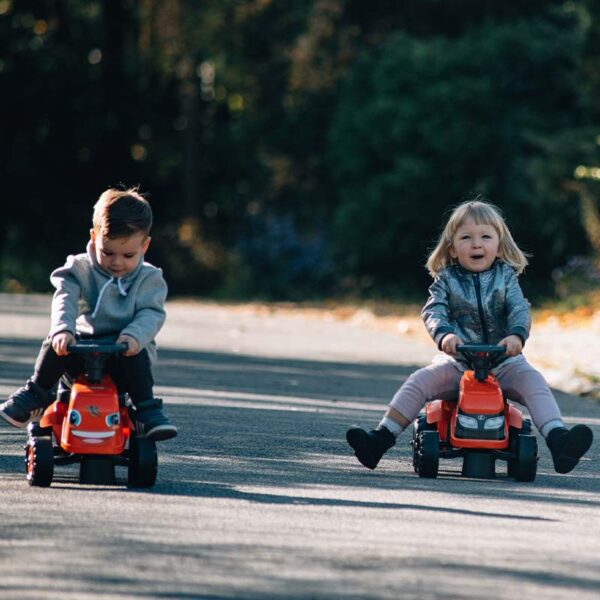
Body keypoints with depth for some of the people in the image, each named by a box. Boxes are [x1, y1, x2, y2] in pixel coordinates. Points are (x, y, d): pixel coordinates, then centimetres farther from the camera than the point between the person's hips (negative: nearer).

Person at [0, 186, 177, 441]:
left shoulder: (149, 279, 1)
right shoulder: (80, 270, 2)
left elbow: (152, 314, -10)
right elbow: (65, 300, -14)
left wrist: (134, 335, -33)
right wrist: (62, 330, -35)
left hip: (126, 348, -1)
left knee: (137, 358, -34)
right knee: (55, 345, -26)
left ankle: (148, 411, -29)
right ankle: (36, 393, -11)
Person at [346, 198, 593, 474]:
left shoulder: (505, 277, 5)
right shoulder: (446, 279, 5)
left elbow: (520, 309, -9)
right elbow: (433, 311, -10)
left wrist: (517, 335, -33)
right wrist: (443, 334, -34)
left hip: (502, 359, 0)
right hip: (456, 360, 0)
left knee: (532, 379, -27)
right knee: (419, 381, -21)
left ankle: (558, 440, -40)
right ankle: (381, 439, -23)